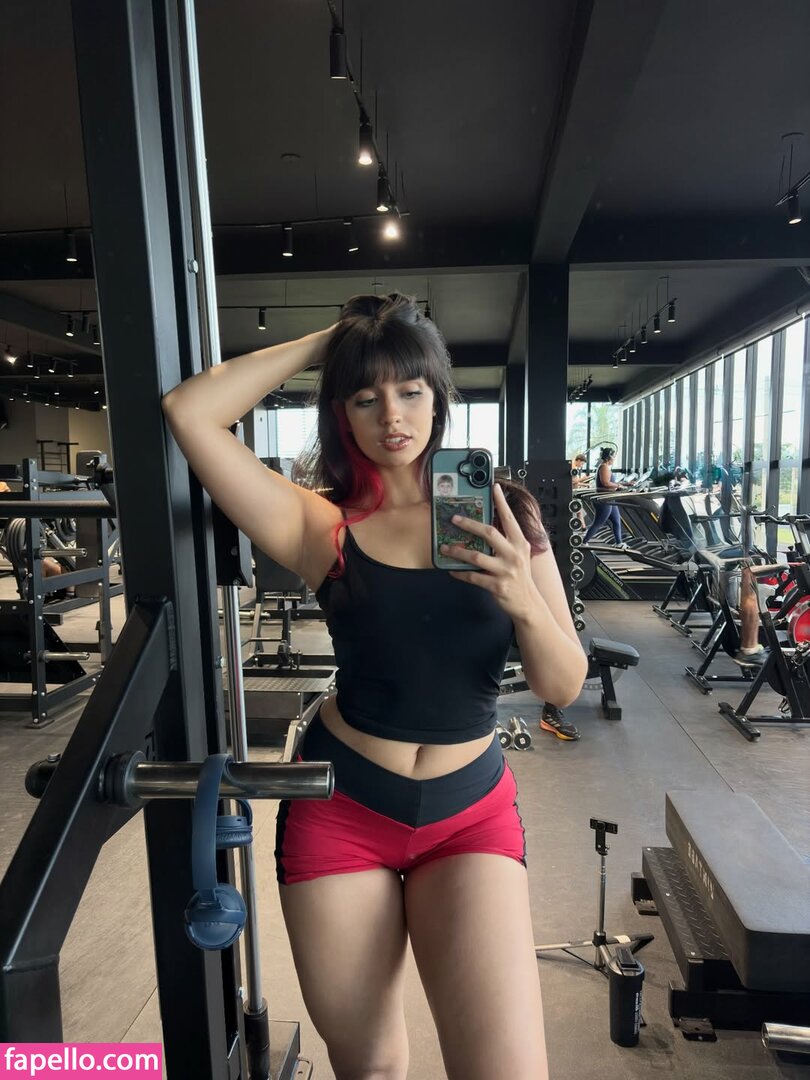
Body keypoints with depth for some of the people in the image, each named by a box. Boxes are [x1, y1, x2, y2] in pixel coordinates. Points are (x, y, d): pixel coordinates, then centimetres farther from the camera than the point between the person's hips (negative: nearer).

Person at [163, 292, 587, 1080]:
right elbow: (187, 414, -15)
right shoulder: (323, 526, -6)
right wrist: (322, 342, -9)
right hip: (340, 808, 0)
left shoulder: (499, 514, -3)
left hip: (471, 812, 1)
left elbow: (564, 687, -3)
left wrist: (524, 600, -23)